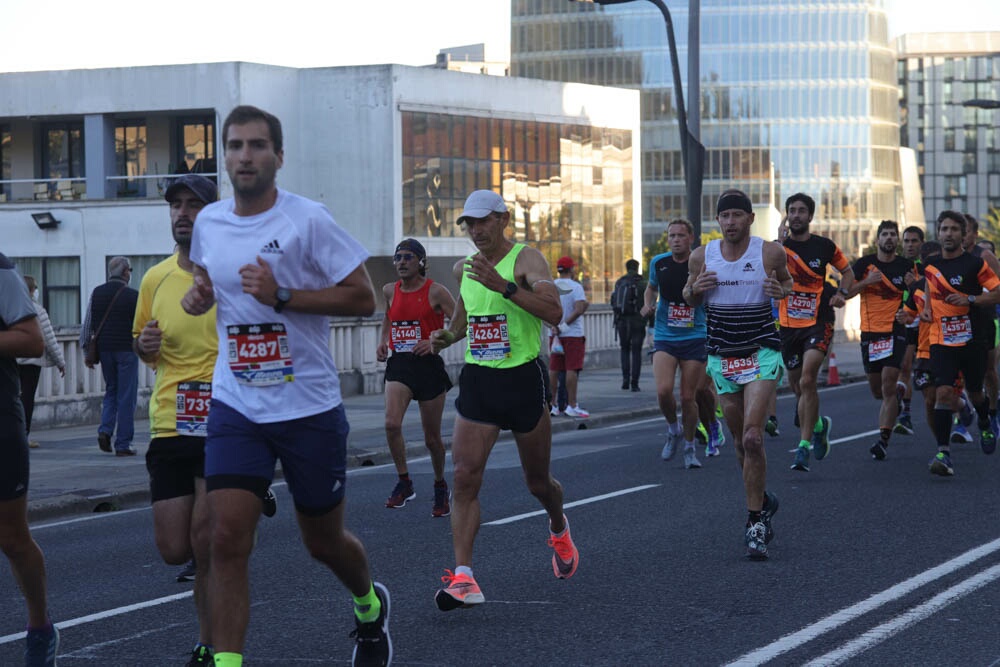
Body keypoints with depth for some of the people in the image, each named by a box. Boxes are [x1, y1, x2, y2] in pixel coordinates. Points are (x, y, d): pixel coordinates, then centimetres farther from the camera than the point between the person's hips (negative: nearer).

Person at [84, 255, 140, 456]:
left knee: (111, 391, 19)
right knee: (126, 396, 1)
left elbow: (88, 326, 5)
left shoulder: (97, 293, 5)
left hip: (104, 348, 4)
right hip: (126, 349, -4)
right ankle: (123, 445, -1)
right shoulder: (132, 296, -8)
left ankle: (105, 430, -2)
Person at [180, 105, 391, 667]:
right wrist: (198, 295, 1)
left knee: (324, 541, 13)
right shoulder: (209, 222, 5)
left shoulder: (307, 219, -11)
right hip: (236, 405, 3)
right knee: (227, 538, -13)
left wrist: (281, 295, -22)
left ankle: (370, 606, 46)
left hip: (309, 407, -3)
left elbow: (363, 298, -13)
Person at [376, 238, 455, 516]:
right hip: (399, 365, 3)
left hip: (428, 365, -3)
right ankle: (404, 483, -3)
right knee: (392, 424, -20)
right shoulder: (390, 291, 6)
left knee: (432, 437, 6)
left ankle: (440, 487, 29)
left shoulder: (436, 292, -7)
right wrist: (383, 342, 10)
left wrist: (437, 341, -21)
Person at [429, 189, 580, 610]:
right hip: (477, 381, 4)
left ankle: (559, 529, 47)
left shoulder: (526, 260, -10)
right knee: (464, 478, -14)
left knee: (538, 482, 12)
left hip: (523, 380, -4)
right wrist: (447, 336, 9)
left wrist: (504, 286, -34)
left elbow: (554, 312, -26)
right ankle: (463, 577, -18)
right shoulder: (464, 269, 10)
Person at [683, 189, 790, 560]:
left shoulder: (770, 252, -6)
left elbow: (787, 280, 12)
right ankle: (763, 501, 36)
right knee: (740, 440, 12)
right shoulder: (702, 257, 1)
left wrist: (782, 290, -11)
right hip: (721, 357, 4)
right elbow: (689, 298, 15)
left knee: (752, 437, -16)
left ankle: (755, 521, -9)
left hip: (762, 352, -3)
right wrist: (695, 289, -9)